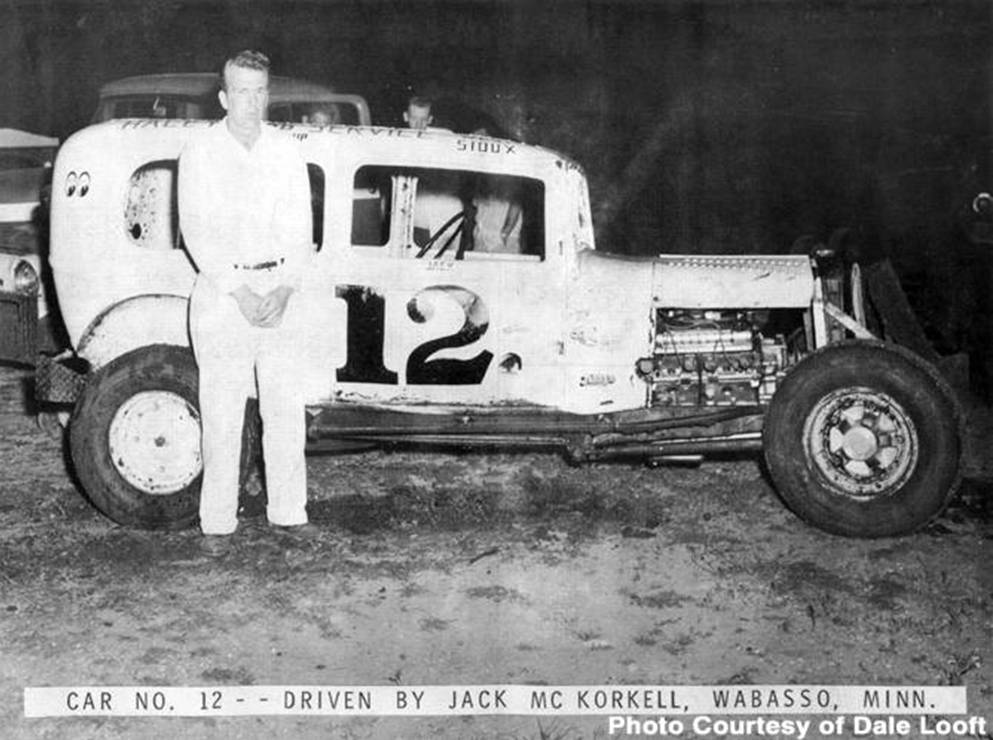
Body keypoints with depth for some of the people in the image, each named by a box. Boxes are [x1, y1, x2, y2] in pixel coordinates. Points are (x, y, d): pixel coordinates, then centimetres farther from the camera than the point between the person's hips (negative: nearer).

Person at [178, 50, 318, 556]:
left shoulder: (285, 151, 6)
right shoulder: (201, 151, -2)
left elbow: (300, 230, 4)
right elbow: (196, 232, -8)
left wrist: (284, 290, -11)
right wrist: (240, 293, -15)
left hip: (280, 290, 3)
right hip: (221, 291, -3)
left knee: (285, 407, 6)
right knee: (221, 413, -1)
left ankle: (288, 511, 17)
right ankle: (218, 522, 8)